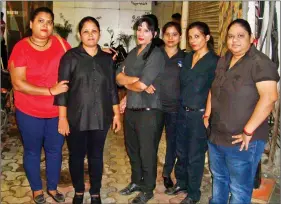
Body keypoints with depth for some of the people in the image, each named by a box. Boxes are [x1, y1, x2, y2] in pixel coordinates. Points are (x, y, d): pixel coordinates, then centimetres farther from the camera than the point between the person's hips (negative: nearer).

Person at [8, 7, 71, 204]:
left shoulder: (61, 43, -3)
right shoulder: (21, 48, -12)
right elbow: (18, 83, -18)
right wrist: (51, 91, -23)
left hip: (58, 112, 3)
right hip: (30, 113, -2)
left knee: (55, 150, 16)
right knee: (32, 152, 14)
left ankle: (53, 187, 37)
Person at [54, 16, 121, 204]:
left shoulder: (107, 59, 6)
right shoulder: (71, 57, -4)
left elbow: (112, 88, 10)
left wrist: (117, 113, 7)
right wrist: (62, 117, -10)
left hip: (100, 117, 2)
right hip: (76, 117, -2)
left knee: (96, 156, 11)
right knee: (76, 156, 10)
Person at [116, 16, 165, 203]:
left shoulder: (156, 54, -12)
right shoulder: (133, 53, 11)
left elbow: (142, 85, -20)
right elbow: (118, 77, 1)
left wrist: (127, 81, -1)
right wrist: (137, 80, -16)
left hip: (149, 111, -7)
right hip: (131, 110, 7)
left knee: (147, 152, 6)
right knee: (132, 150, 18)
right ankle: (136, 182, 38)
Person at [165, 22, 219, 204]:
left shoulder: (215, 61, -9)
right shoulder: (187, 58, 9)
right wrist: (181, 107, 8)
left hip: (199, 115, -5)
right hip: (182, 112, 6)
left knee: (195, 155, 7)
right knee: (181, 151, 17)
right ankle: (181, 183, 37)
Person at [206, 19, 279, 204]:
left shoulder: (260, 63, -15)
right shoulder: (224, 61, 11)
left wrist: (248, 131, -25)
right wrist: (207, 115, 12)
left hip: (242, 141, -7)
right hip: (216, 136, 8)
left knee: (239, 189, 7)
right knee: (218, 179, 24)